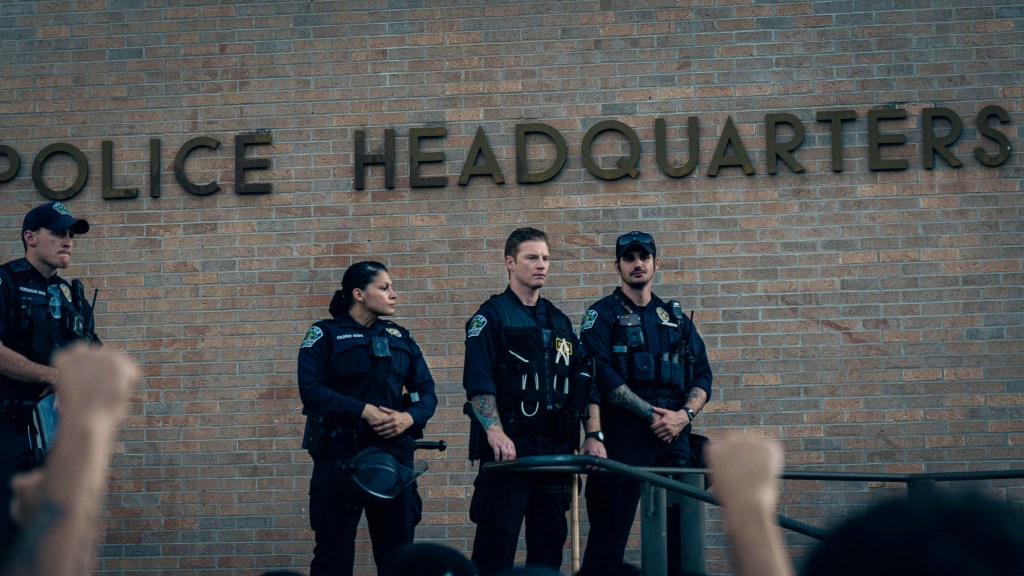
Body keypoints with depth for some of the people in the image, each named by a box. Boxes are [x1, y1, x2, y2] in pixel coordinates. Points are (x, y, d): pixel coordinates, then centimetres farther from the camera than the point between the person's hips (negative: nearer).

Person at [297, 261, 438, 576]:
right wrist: (363, 410, -21)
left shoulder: (400, 338, 13)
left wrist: (410, 417, -12)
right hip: (339, 455, -4)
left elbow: (426, 392, 9)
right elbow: (311, 390, -13)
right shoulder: (325, 335, 0)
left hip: (394, 454, 4)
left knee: (398, 550, 8)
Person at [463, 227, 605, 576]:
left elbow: (585, 383, 16)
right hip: (509, 447, -6)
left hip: (556, 448, 6)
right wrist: (494, 431, -25)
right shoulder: (491, 317, 0)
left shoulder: (559, 322, 17)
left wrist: (593, 435, 4)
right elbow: (477, 383, -12)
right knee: (497, 545, -6)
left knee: (550, 541, 9)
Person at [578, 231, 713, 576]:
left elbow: (702, 376, 13)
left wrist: (685, 414, -7)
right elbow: (603, 377, -10)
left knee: (677, 534, 6)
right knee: (609, 534, -5)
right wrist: (652, 414, -15)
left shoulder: (676, 318, 18)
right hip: (622, 436, -5)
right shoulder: (602, 315, 3)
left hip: (674, 437, 5)